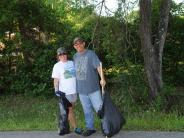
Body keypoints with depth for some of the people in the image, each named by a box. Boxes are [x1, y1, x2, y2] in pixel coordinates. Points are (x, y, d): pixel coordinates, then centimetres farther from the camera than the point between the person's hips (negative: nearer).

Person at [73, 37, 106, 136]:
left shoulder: (91, 54, -5)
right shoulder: (75, 56, 10)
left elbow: (98, 66, -14)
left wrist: (102, 78, -26)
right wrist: (75, 86, 18)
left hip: (93, 87, -5)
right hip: (81, 88, 5)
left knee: (99, 107, -3)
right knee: (87, 110, 12)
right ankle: (90, 128, 22)